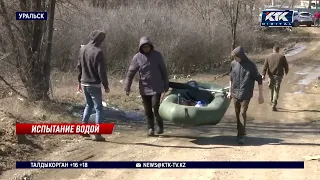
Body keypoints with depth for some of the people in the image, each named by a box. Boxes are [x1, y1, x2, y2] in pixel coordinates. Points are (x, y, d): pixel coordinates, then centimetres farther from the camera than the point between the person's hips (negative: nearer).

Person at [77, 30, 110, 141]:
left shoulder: (83, 49, 5)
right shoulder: (97, 52, -18)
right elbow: (101, 71, -18)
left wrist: (79, 81, 23)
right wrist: (106, 86, -9)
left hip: (84, 83, 7)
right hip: (94, 84, -7)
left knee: (88, 105, 23)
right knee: (98, 108, 1)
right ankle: (97, 134, -1)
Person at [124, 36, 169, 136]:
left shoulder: (157, 55, -1)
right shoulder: (137, 57, -3)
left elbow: (164, 71, 5)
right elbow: (131, 73, -2)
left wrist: (166, 84, 7)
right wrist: (127, 87, -6)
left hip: (157, 87, -1)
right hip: (144, 88, 1)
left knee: (156, 107, -10)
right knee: (148, 110, 4)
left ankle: (160, 125, 11)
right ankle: (150, 128, 17)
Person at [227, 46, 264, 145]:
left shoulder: (251, 65, -12)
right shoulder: (233, 64, 0)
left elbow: (259, 80, -6)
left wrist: (261, 95, -6)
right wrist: (230, 91, 18)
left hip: (245, 94, -4)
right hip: (235, 93, 5)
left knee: (243, 113, -11)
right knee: (237, 113, 12)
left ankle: (241, 135, -7)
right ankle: (240, 132, 26)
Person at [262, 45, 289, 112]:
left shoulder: (269, 57, 4)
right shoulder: (282, 57, -1)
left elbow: (265, 66, -3)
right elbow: (286, 66, 2)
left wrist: (263, 74, -6)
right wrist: (286, 72, 22)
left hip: (271, 75, 2)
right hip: (278, 75, -2)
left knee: (271, 88, 26)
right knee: (276, 90, -2)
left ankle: (271, 100, 37)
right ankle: (274, 105, -8)